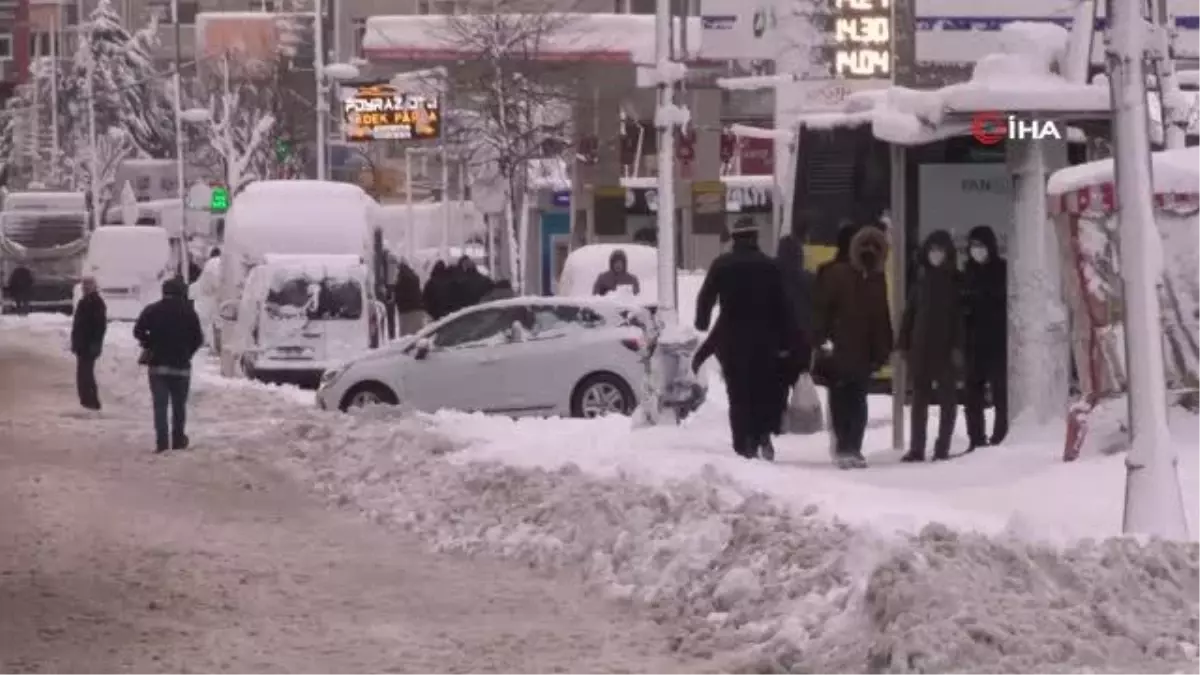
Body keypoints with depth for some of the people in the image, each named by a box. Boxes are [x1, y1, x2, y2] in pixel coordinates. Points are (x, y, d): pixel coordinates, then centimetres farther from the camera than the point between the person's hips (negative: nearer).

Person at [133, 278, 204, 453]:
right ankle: (178, 440, 14)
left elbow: (138, 331, -5)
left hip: (158, 364, 0)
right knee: (179, 405, 12)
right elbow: (198, 338, -4)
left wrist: (149, 346, 12)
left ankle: (162, 442, -9)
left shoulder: (152, 311, -2)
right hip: (181, 365, 0)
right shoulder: (188, 312, -3)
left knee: (160, 405, 0)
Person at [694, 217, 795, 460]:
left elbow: (705, 297, -1)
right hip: (763, 338, 0)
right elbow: (782, 305, -1)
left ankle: (744, 446, -3)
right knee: (764, 390, 12)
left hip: (731, 338, 0)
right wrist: (785, 340, 2)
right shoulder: (769, 266, 0)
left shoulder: (721, 265, -2)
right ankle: (763, 435, -7)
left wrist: (702, 323, 18)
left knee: (738, 394, 3)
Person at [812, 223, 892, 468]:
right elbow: (821, 307, -8)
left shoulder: (876, 278, 12)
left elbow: (881, 316, 17)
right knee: (841, 401, -3)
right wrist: (823, 338, -15)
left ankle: (852, 448, 11)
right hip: (838, 351, -5)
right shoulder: (836, 274, -5)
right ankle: (844, 448, 2)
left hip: (862, 353, 5)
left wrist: (883, 349, 13)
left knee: (857, 402, 5)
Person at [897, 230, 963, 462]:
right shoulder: (922, 280, 11)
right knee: (919, 397, 4)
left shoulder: (955, 281, -1)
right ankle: (916, 448, 5)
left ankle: (942, 448, 4)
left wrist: (958, 345, -16)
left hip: (946, 347, -4)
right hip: (921, 347, 4)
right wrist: (903, 344, 5)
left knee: (947, 398, 1)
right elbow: (910, 313, 11)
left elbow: (960, 315, -7)